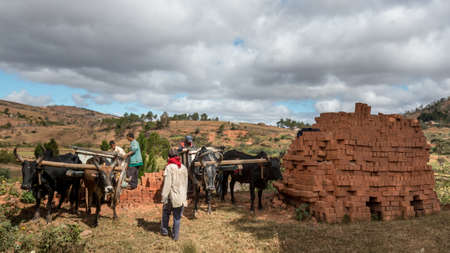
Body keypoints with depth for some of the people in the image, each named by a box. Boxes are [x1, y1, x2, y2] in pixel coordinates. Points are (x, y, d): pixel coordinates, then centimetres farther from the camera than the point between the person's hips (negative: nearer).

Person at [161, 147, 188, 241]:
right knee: (177, 216, 13)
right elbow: (185, 184, 9)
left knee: (166, 213, 21)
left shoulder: (169, 167, -14)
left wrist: (164, 197, -9)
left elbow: (167, 184, -16)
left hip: (172, 196, -4)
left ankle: (164, 230, 29)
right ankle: (175, 235, 20)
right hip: (181, 196, 4)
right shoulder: (184, 167, 3)